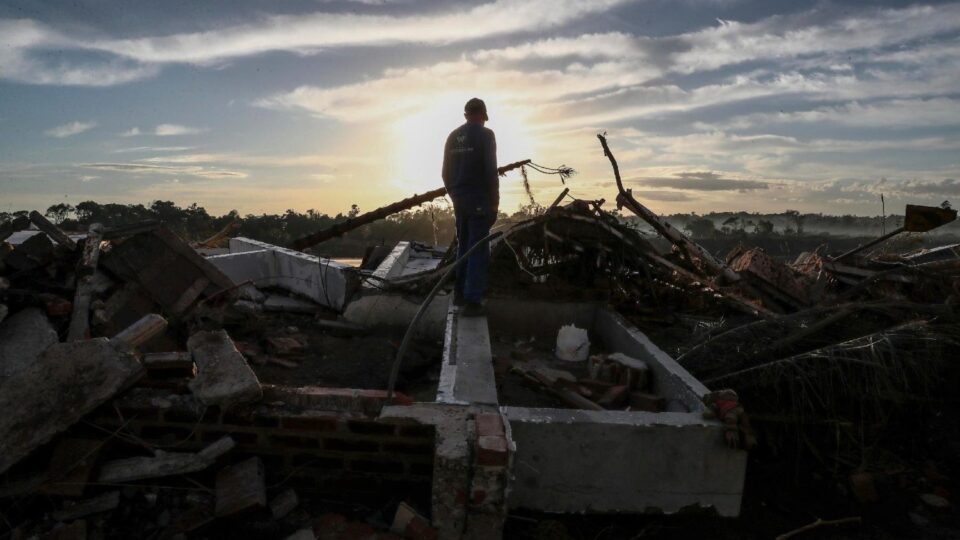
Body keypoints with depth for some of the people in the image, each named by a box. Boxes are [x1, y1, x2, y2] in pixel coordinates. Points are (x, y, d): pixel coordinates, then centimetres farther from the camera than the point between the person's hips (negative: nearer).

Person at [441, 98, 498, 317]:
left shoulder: (452, 137, 11)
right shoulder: (485, 134, -7)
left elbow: (446, 172, 13)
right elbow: (491, 170, -15)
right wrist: (495, 200, -9)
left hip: (459, 199, 7)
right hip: (480, 200, -6)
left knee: (464, 246, 17)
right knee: (478, 249, -5)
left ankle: (460, 293, 20)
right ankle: (472, 300, -7)